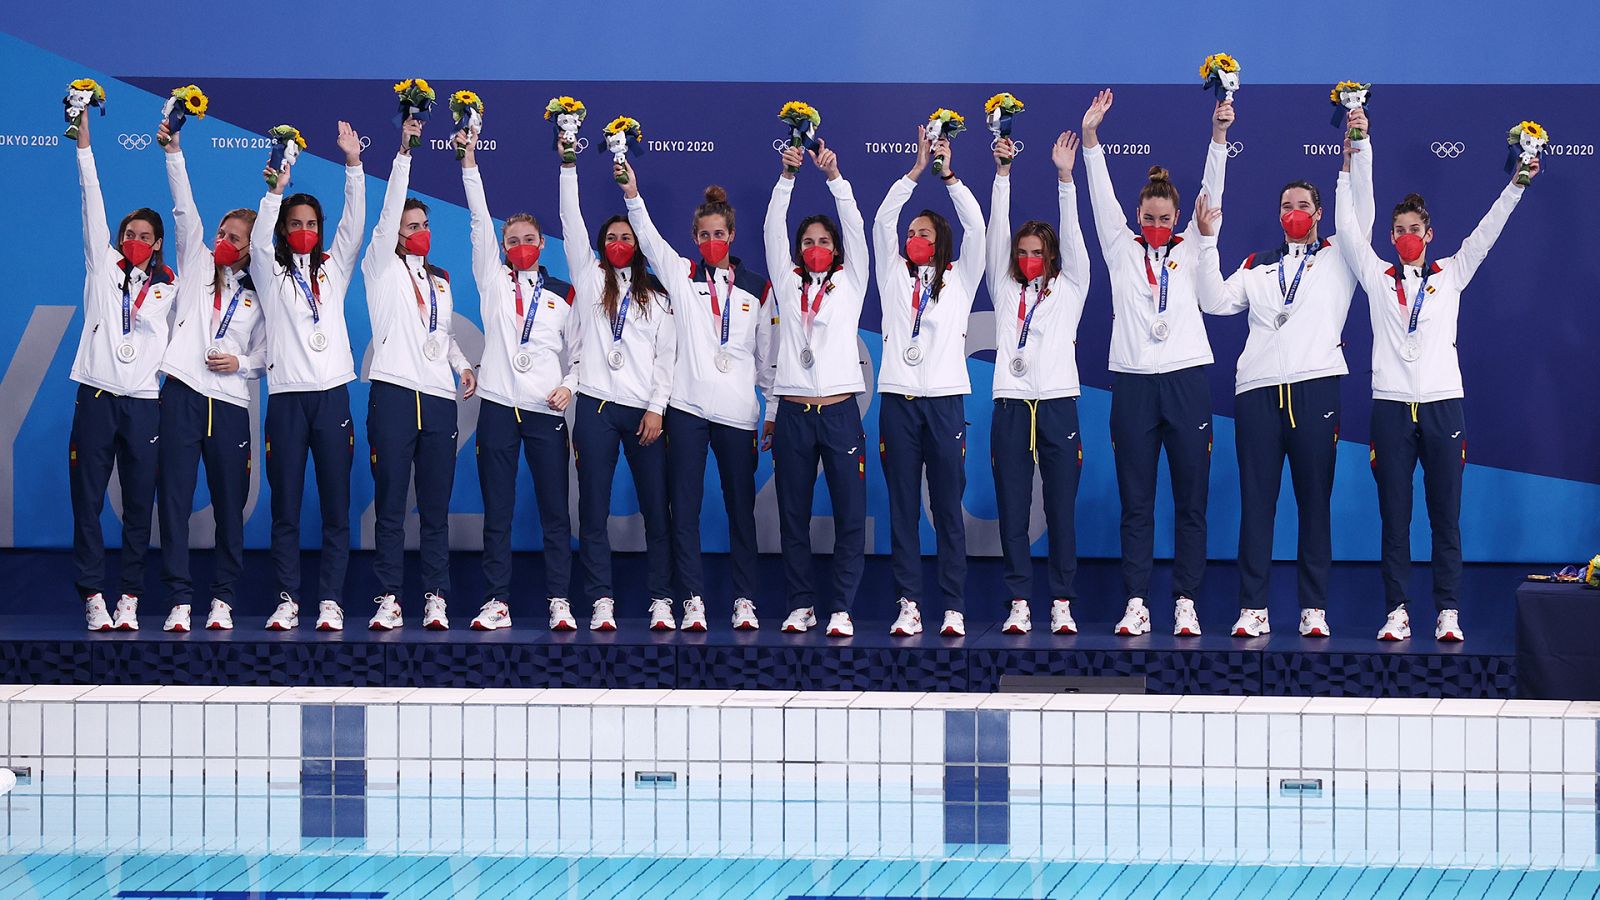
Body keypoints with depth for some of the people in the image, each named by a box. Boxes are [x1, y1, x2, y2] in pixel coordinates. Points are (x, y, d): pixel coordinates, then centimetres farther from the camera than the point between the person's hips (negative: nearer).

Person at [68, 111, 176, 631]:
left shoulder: (168, 287, 14)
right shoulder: (103, 267, 11)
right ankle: (93, 597, -1)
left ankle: (130, 599, 4)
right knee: (87, 500, -3)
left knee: (139, 504, 0)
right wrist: (84, 144, 1)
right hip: (96, 395, 0)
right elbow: (93, 207, 6)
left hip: (143, 402, 0)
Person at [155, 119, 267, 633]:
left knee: (230, 504, 1)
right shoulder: (197, 266, 14)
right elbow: (185, 211, 3)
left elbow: (266, 356, 13)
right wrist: (174, 153, -6)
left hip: (230, 403, 1)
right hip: (183, 394, 0)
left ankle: (223, 598, 11)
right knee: (174, 499, -6)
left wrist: (241, 363, -7)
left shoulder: (258, 296, 14)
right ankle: (179, 600, -4)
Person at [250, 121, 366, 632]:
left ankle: (330, 602, 0)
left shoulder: (333, 269, 15)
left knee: (336, 506, -2)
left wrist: (353, 165, -4)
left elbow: (354, 224, 5)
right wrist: (277, 189, -15)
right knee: (286, 506, -1)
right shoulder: (271, 274, 11)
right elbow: (258, 241, -7)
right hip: (287, 395, -1)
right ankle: (287, 600, 2)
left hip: (331, 394, 1)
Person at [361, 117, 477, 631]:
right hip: (394, 393, -4)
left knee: (436, 506, 2)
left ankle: (436, 599, 3)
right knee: (390, 503, -4)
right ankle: (388, 599, -3)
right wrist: (404, 154, -12)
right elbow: (388, 212, -5)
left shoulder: (441, 281, 22)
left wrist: (462, 364, 9)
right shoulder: (382, 267, 7)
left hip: (439, 398, 4)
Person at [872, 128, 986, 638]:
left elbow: (975, 228, 0)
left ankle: (954, 609, -1)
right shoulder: (894, 276, 15)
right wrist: (916, 172, 1)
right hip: (898, 399, 2)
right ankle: (908, 605, 1)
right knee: (903, 509, 0)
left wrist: (948, 177, -4)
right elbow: (883, 222, 6)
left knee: (948, 509, -2)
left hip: (945, 399, -2)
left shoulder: (959, 279, 11)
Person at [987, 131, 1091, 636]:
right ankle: (1019, 604, 2)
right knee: (1012, 512, 0)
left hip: (1058, 405, -1)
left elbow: (1072, 236, 2)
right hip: (1011, 406, 1)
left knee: (1061, 511, -1)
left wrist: (1065, 178, -9)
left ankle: (1062, 605, 2)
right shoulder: (1005, 290, 15)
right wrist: (1002, 173, -2)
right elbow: (997, 234, 7)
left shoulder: (1069, 289, 12)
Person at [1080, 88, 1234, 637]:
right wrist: (1090, 136, -7)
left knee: (1191, 500, 0)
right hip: (1133, 381, 0)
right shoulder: (1122, 251, 11)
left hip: (1185, 379, 0)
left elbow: (1212, 193, 2)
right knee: (1136, 502, 1)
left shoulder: (1190, 251, 11)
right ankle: (1136, 604, 2)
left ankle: (1185, 603, 4)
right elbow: (1101, 198, 3)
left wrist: (1219, 135, -10)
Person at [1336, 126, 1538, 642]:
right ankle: (1397, 611, 3)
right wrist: (1353, 163, 4)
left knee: (1445, 516, 0)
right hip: (1391, 406, 0)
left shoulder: (1450, 274, 12)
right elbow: (1348, 225, 8)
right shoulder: (1377, 276, 11)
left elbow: (1487, 231, 8)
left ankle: (1448, 613, 2)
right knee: (1394, 517, 0)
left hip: (1442, 405, 0)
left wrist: (1516, 186, -1)